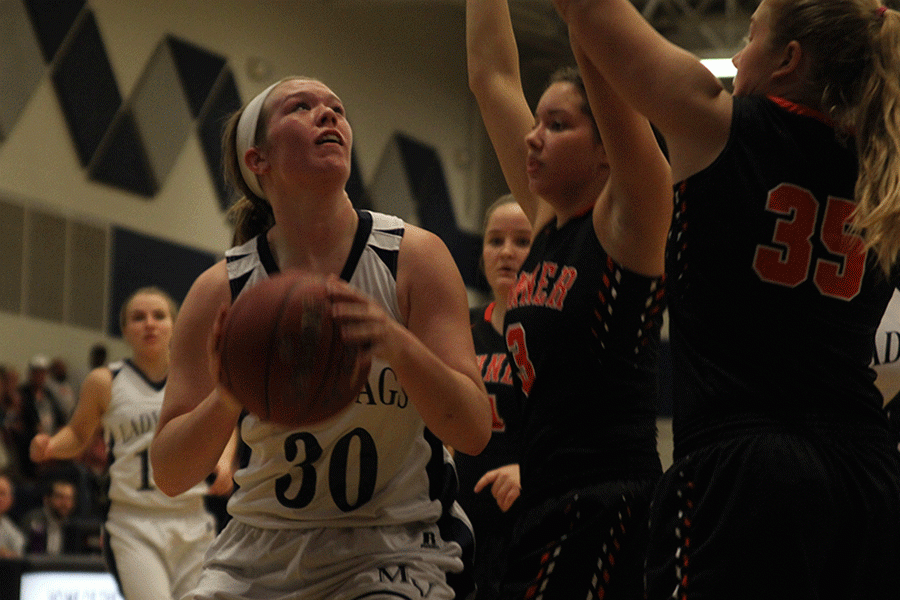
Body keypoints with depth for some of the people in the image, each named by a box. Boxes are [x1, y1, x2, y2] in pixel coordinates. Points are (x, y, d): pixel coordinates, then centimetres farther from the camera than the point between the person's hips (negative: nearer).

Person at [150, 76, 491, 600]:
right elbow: (169, 474, -6)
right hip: (261, 554, 2)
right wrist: (227, 400, -26)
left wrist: (396, 343, -30)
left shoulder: (414, 256, -7)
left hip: (393, 555, -2)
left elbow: (473, 432, -13)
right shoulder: (222, 291, -4)